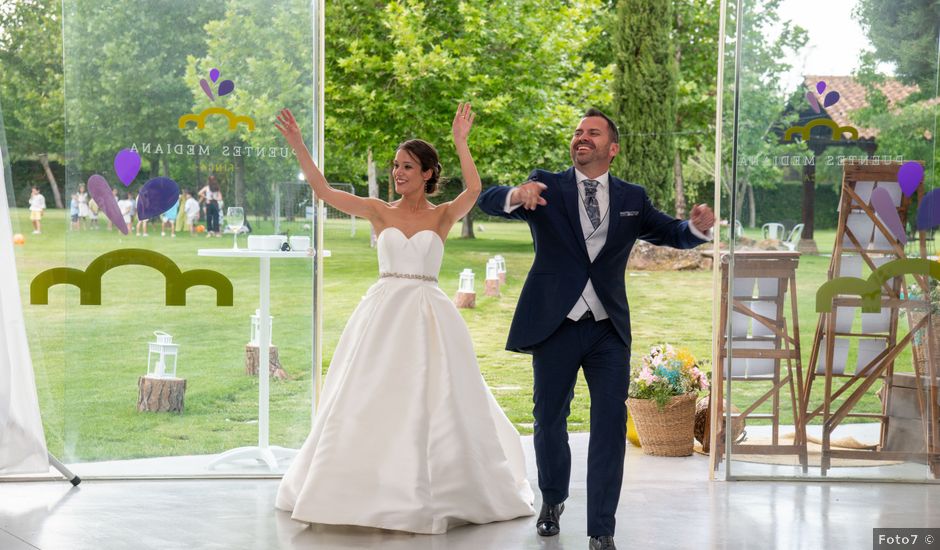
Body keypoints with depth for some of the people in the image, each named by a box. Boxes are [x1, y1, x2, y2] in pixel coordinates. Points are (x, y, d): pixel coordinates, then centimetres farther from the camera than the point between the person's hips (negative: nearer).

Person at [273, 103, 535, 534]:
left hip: (429, 316, -1)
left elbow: (474, 190, -16)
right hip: (383, 313, 2)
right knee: (369, 403, 2)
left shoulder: (443, 216, 3)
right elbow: (324, 191, -2)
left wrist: (460, 143, -18)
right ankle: (369, 489, 14)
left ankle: (437, 493, 14)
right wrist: (297, 145, -8)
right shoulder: (380, 212, 6)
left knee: (433, 404, 0)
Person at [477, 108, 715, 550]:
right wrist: (517, 195, -37)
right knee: (549, 419, 13)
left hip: (609, 330, 1)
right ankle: (552, 500, 39)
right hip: (555, 327, -1)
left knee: (610, 424, -5)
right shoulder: (546, 187, 0)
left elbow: (670, 233, 11)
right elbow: (488, 202, -13)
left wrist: (698, 227, -13)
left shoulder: (632, 198, 8)